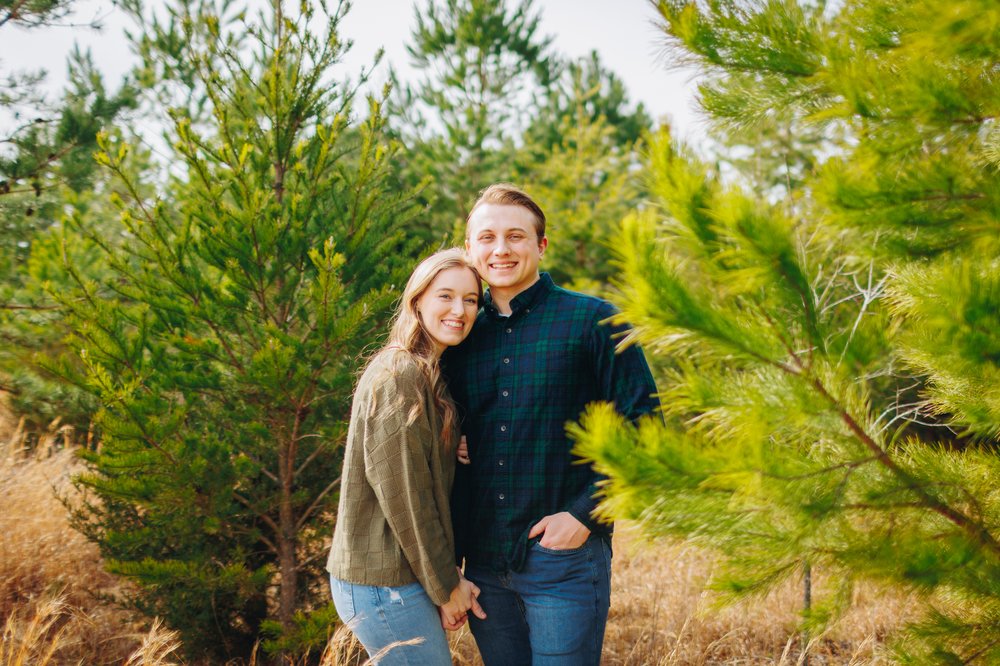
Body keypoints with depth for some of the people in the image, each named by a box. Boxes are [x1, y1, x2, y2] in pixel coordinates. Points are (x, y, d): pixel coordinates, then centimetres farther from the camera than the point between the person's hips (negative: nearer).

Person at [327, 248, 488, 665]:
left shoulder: (432, 376, 13)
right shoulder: (398, 376, -16)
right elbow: (401, 494, -18)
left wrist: (449, 575, 6)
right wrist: (445, 584, -11)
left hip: (405, 575, 9)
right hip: (384, 584, -9)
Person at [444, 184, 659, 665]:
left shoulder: (593, 321, -3)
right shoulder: (462, 337, 10)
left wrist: (585, 514, -14)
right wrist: (448, 560, 8)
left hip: (564, 558, -4)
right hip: (484, 566, 5)